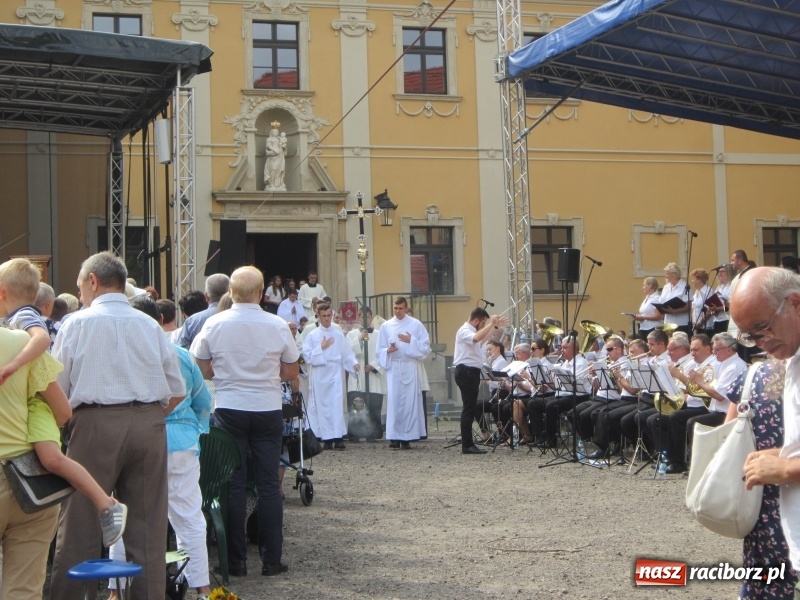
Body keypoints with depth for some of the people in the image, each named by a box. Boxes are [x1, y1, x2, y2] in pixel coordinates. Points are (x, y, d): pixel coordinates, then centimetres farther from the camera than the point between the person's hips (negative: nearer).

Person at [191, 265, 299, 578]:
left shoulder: (214, 324, -5)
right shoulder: (278, 325, -5)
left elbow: (202, 370, 2)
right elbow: (291, 372, 4)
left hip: (229, 410, 0)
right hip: (268, 410, 0)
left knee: (233, 485, 6)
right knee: (269, 484, 6)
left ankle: (236, 560, 8)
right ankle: (271, 559, 9)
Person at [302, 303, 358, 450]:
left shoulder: (339, 334, 8)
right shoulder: (312, 336, 7)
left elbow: (347, 354, 6)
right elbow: (307, 356, 0)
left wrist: (354, 363, -11)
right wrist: (321, 348, -8)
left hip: (335, 375, 0)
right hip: (319, 376, 1)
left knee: (337, 406, -9)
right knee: (322, 407, 1)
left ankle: (339, 438, -11)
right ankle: (327, 439, 5)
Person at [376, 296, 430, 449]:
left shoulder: (416, 325, 5)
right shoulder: (386, 326, 10)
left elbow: (426, 346, 3)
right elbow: (379, 349, 11)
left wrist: (411, 341, -10)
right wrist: (388, 350, -9)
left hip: (410, 368, -1)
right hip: (393, 368, 1)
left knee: (410, 401, -3)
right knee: (393, 401, -6)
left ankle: (407, 437, 1)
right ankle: (394, 437, -3)